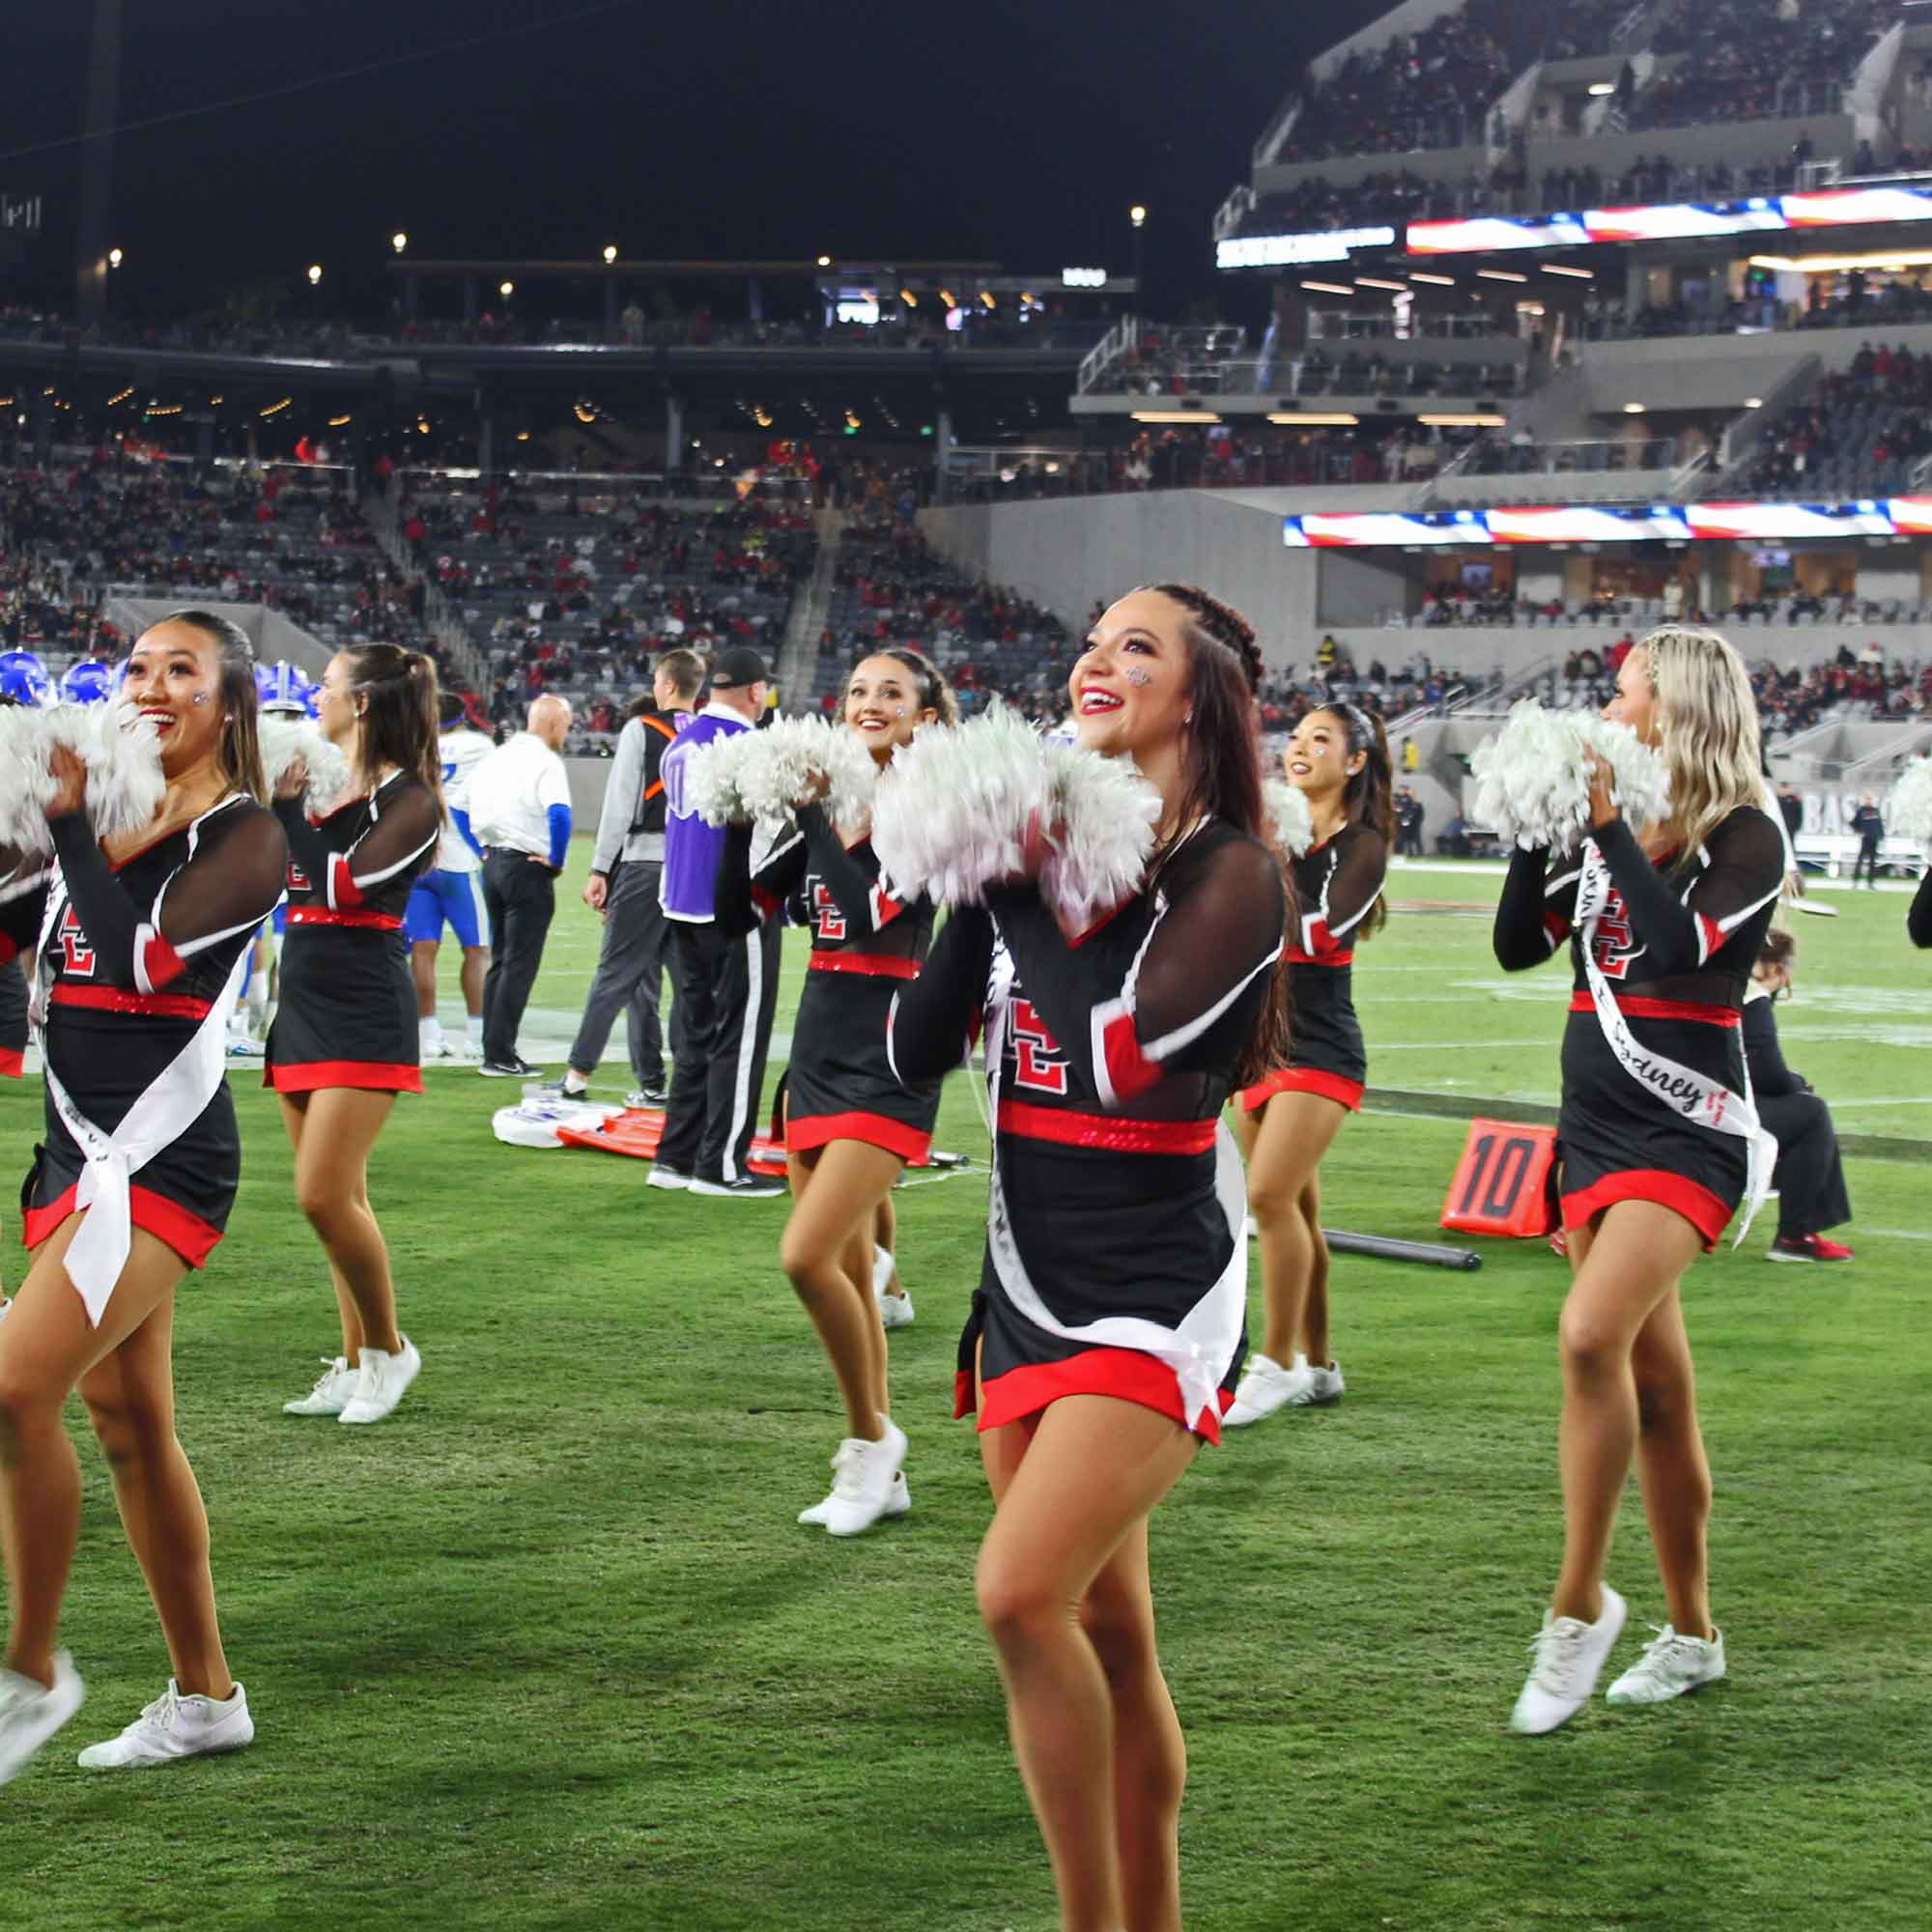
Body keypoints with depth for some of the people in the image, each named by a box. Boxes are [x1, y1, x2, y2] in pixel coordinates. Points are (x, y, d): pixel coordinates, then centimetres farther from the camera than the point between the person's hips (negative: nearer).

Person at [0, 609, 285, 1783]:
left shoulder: (245, 837, -7)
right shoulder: (100, 817, 12)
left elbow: (139, 953, -20)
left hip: (164, 1157, -8)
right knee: (128, 1423, 12)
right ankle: (207, 1697, 23)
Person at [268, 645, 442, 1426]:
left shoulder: (408, 799, -9)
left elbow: (343, 884, -21)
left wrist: (289, 804, -16)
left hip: (363, 1015, -8)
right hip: (303, 1008, 8)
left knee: (325, 1195, -12)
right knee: (337, 1199, 10)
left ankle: (388, 1348, 4)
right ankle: (356, 1365, 17)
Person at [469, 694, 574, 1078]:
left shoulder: (494, 758, 12)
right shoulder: (545, 762, -13)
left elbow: (472, 814, 18)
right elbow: (559, 814, -26)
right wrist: (556, 860, -15)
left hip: (492, 864, 8)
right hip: (529, 869, -8)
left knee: (499, 960, 15)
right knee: (520, 965, -4)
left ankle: (493, 1050, 17)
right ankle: (500, 1056, -5)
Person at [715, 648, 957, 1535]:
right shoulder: (817, 808, 10)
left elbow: (877, 909, -24)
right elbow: (737, 914, 9)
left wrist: (839, 806, -22)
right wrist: (740, 819, -3)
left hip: (890, 1064, -7)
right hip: (817, 1053, 7)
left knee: (808, 1255, -17)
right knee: (848, 1269, 11)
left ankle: (871, 1435, 2)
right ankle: (878, 1470, 20)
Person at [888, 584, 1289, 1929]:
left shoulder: (1231, 876, -9)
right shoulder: (1035, 846, 8)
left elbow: (1121, 1047, -24)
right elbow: (915, 1052, 5)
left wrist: (1057, 891, -13)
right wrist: (978, 886, -5)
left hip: (1158, 1299, -6)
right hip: (1030, 1286, 6)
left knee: (1022, 1593, -20)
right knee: (1107, 1636, 11)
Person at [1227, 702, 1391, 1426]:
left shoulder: (1362, 847, -7)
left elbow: (1318, 933, -20)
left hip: (1319, 1048, -6)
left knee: (1271, 1196, -17)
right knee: (1295, 1210, 10)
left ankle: (1278, 1362, -8)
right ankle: (1316, 1366, 18)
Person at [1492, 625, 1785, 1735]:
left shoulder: (1746, 837, -8)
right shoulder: (1618, 835, 11)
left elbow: (1679, 946, -24)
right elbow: (1518, 945, 9)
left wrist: (1607, 824, -20)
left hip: (1687, 1131, -7)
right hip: (1596, 1127, 7)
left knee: (1591, 1337, -26)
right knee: (1656, 1389, 11)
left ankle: (1580, 1604, -16)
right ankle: (1693, 1634, 19)